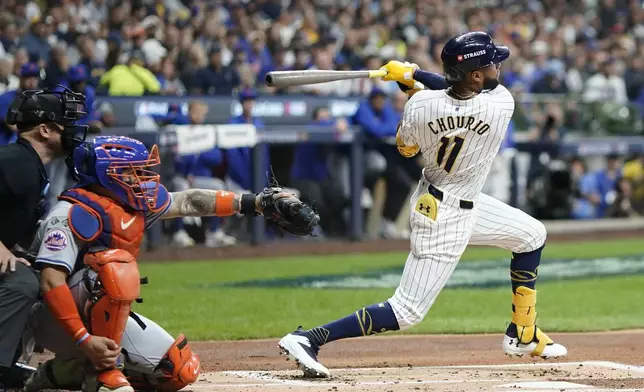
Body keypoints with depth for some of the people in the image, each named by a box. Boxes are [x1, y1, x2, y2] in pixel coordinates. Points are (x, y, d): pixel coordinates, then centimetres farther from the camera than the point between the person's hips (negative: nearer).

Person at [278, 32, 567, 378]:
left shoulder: (421, 104, -16)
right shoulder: (502, 104, -26)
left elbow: (406, 148, 4)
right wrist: (415, 74, -1)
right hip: (445, 219, -7)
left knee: (532, 235, 23)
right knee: (407, 312, -3)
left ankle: (524, 336, 35)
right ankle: (307, 339, -11)